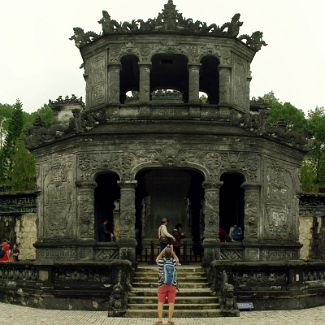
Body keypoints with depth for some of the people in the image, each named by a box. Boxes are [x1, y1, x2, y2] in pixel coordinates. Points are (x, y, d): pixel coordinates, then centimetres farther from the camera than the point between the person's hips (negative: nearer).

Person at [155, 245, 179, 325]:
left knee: (160, 303, 1)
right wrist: (172, 251, 26)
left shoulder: (161, 262, -4)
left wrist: (164, 250, 19)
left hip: (162, 285, -1)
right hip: (172, 286, 1)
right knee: (171, 303, 2)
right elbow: (177, 259, 26)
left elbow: (157, 259, 21)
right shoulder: (174, 262, 0)